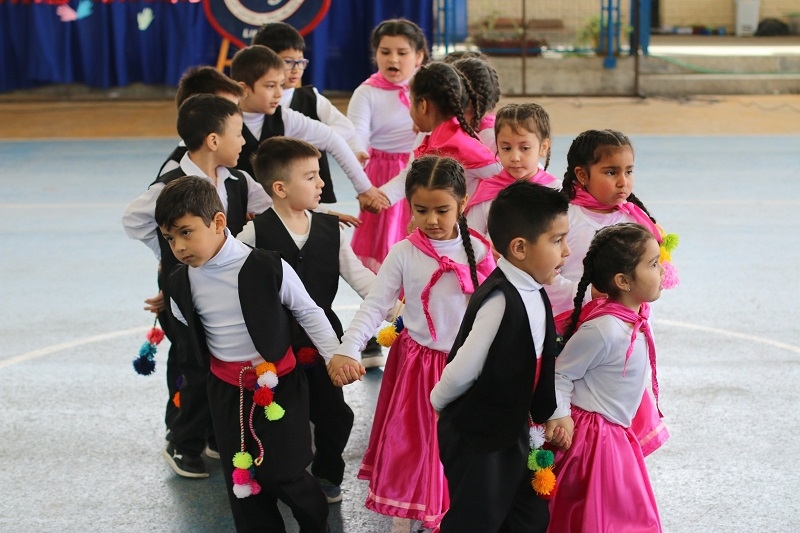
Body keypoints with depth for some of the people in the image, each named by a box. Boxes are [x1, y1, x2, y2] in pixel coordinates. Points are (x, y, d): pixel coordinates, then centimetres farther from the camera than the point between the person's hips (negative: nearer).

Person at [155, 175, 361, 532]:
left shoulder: (267, 267, -19)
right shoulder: (181, 284, -5)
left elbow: (308, 313, -7)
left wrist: (336, 356, -6)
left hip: (279, 382, -4)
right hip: (226, 390, 4)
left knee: (284, 473, -1)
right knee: (239, 477, 12)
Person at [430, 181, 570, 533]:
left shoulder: (533, 292, 0)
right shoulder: (501, 301, -29)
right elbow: (463, 370, -24)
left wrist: (548, 414, 8)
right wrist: (438, 403, -7)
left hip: (512, 431, 8)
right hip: (476, 439, -8)